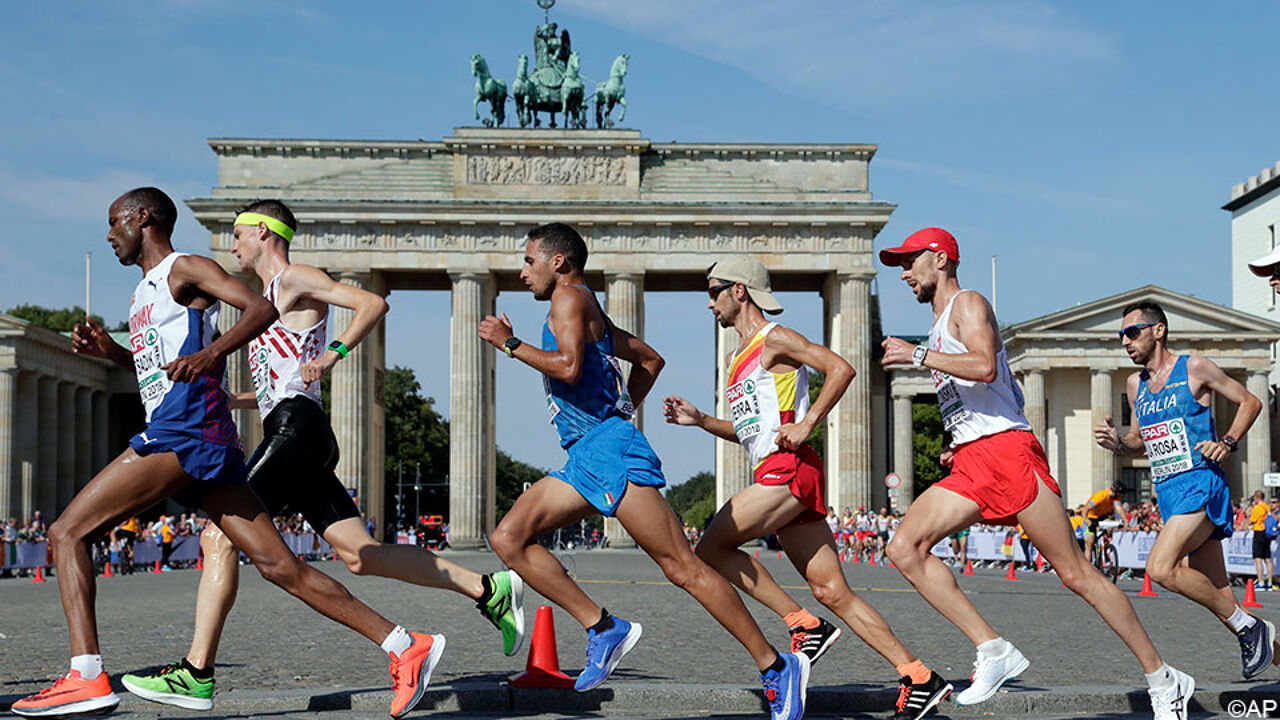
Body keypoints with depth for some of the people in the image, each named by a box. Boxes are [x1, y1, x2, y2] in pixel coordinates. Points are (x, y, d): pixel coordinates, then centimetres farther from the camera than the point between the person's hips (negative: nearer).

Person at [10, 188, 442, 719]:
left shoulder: (186, 268, 1)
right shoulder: (145, 292, 28)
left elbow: (260, 308, -13)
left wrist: (210, 352, -29)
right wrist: (110, 351, 22)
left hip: (184, 433, -9)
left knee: (67, 532, -9)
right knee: (279, 565, 1)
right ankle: (405, 647, -3)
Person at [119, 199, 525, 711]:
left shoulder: (295, 279, 1)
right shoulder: (270, 298, 29)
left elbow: (373, 304, -12)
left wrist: (334, 354, -22)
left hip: (295, 429, -10)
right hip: (294, 432, 10)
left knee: (220, 537, -13)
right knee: (359, 554, 3)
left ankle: (195, 675, -14)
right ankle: (490, 590, 3)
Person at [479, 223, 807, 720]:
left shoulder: (571, 296, -3)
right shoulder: (588, 313, 25)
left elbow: (568, 366, -20)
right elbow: (649, 359, 34)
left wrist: (509, 344, -9)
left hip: (609, 448, -10)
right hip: (585, 459, 10)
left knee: (682, 568, -12)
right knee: (508, 538, 0)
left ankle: (776, 667, -9)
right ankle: (602, 628, -5)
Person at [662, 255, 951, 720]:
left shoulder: (773, 340, -2)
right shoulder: (738, 356, 26)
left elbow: (841, 369, -13)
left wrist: (806, 425, -16)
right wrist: (699, 420, 20)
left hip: (789, 470, -9)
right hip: (778, 475, 9)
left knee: (710, 549, -10)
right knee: (831, 592, 1)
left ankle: (805, 627, -8)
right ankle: (919, 678, -1)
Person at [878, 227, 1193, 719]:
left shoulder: (968, 304, 0)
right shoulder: (940, 327, 27)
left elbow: (984, 367, -20)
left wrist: (916, 355, -15)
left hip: (1005, 449, -9)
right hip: (969, 465, 9)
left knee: (1075, 574, -7)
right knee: (904, 548, -10)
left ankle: (1163, 680, 2)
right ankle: (993, 650, -12)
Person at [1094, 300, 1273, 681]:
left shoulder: (1194, 369, -3)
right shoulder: (1135, 384, 15)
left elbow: (1250, 402, 4)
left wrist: (1227, 442, -9)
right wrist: (1117, 443, 4)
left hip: (1200, 484, -7)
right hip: (1167, 492, 7)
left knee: (1161, 568, -24)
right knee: (1214, 591, 5)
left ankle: (1246, 625, -11)